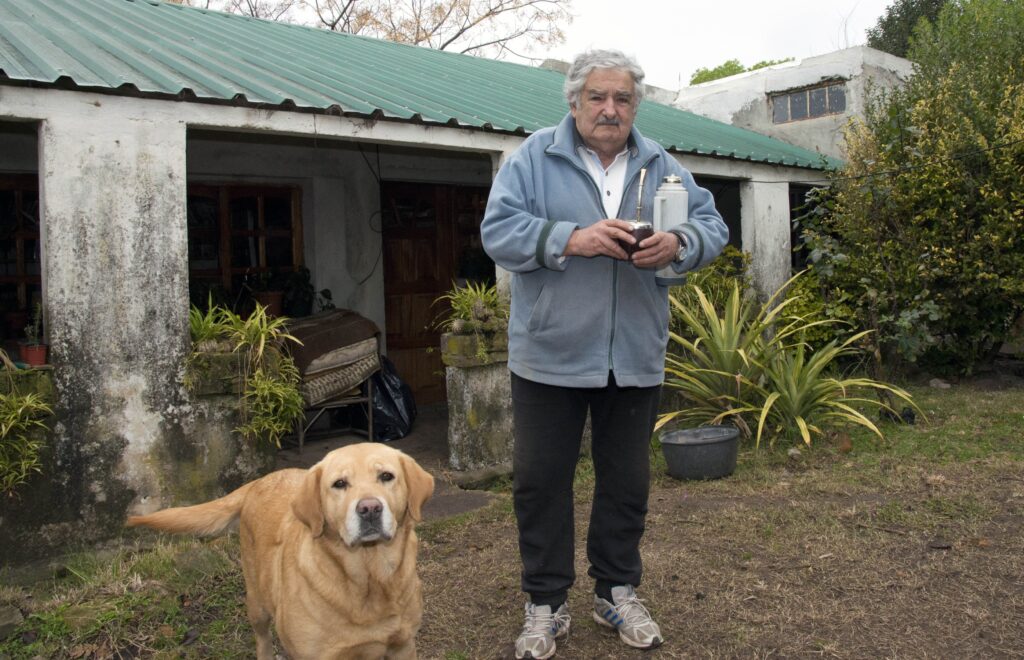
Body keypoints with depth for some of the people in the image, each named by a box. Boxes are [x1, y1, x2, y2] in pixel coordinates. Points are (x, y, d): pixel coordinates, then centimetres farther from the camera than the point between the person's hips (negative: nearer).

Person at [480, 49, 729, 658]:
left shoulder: (662, 167, 9)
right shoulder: (534, 158, -2)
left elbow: (713, 228, 5)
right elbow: (498, 230, -11)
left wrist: (677, 243, -17)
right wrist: (570, 238, -24)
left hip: (635, 357, 3)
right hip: (550, 354, -2)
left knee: (627, 481, 13)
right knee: (541, 481, 5)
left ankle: (617, 592, 32)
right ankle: (546, 605, 22)